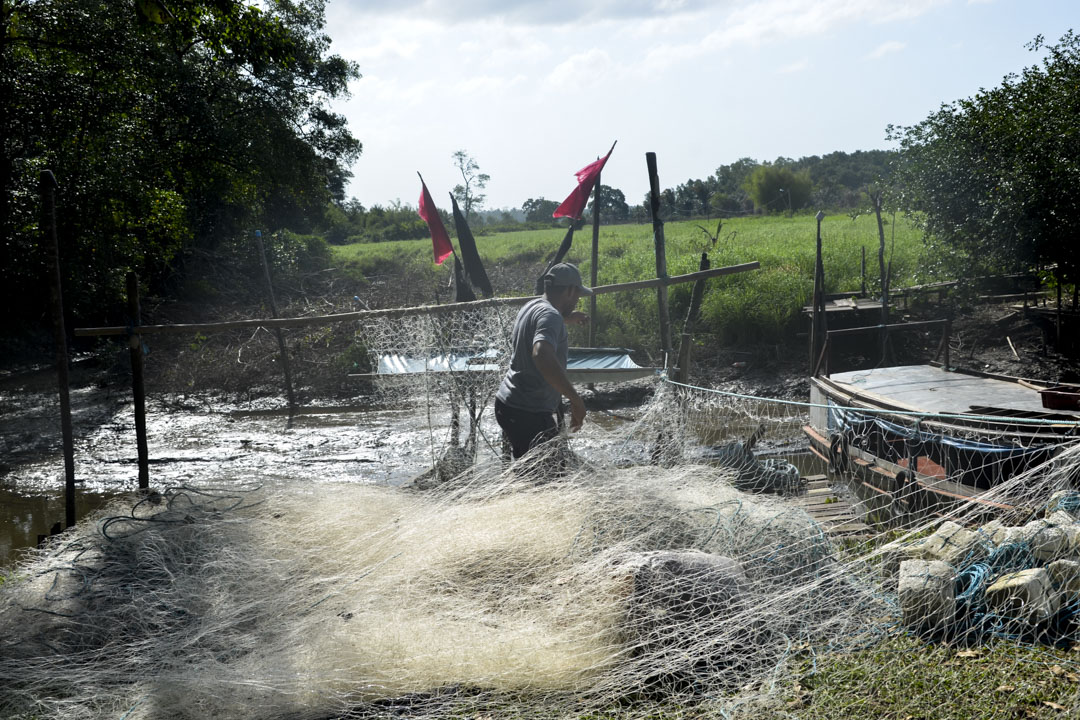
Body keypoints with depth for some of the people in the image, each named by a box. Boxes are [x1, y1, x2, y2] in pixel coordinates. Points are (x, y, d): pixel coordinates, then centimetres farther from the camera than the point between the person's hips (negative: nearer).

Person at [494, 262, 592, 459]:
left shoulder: (532, 306, 13)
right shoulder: (550, 316, -18)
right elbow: (542, 355, -38)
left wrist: (566, 319, 41)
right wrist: (575, 399, -35)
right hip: (529, 414, -10)